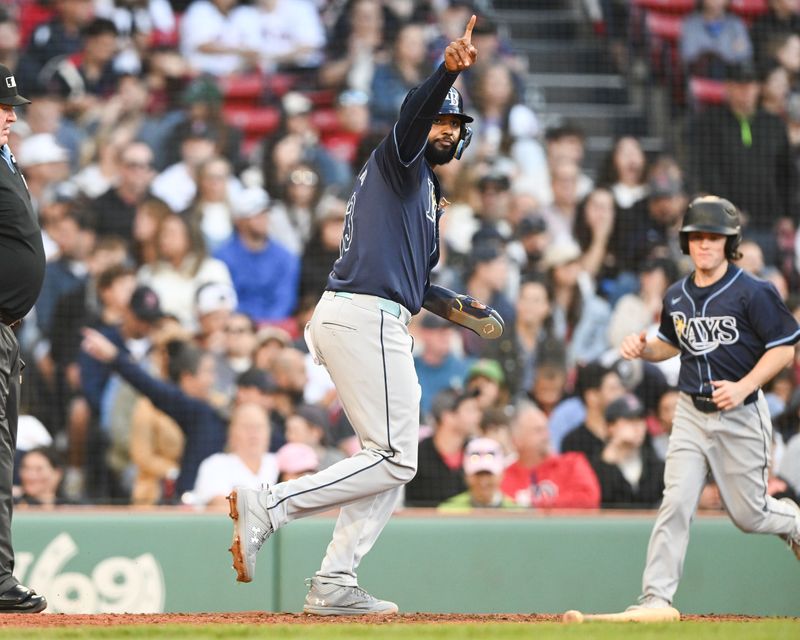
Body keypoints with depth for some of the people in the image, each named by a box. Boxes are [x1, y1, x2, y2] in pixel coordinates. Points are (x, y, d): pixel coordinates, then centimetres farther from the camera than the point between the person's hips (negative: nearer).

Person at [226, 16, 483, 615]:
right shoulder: (399, 160, 2)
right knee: (395, 460, -12)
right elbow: (414, 112, -21)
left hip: (361, 319, 10)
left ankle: (335, 586, 7)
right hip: (365, 318, -10)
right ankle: (266, 507, -13)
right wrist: (448, 69, -39)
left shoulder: (429, 192, 29)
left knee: (392, 461, 11)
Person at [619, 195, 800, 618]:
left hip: (740, 415, -4)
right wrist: (644, 349, -1)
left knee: (748, 515, 5)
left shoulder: (752, 293, -13)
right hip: (691, 413, 4)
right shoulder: (676, 297, 5)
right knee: (675, 504, -10)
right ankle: (655, 599, -10)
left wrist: (744, 386, -22)